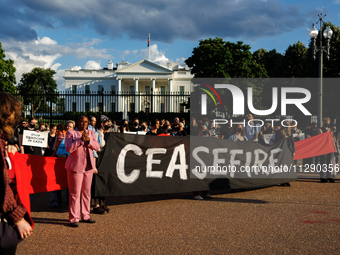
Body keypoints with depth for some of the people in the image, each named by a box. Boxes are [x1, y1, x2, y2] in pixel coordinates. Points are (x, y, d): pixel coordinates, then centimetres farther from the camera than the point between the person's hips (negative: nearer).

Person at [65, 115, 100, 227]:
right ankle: (74, 218, 1)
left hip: (88, 167, 5)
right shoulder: (70, 133, -3)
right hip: (76, 166, -5)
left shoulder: (91, 133, 11)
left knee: (87, 192, 12)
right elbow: (69, 148, -16)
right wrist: (81, 139, -22)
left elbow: (97, 147, 1)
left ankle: (86, 216, 22)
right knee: (75, 193, -5)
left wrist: (88, 140, -16)